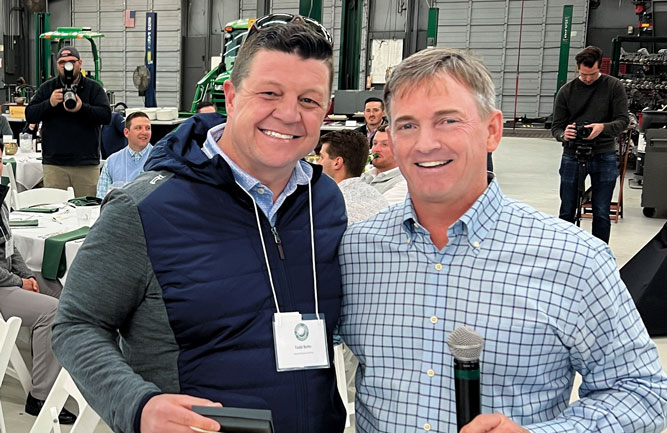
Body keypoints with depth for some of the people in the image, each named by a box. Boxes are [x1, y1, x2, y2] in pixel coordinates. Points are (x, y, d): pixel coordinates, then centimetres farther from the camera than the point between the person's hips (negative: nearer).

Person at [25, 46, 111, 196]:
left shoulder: (94, 88, 6)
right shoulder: (46, 88, 11)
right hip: (54, 164, 1)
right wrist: (49, 103, -14)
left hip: (87, 163, -1)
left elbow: (106, 115, -7)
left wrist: (82, 108, -23)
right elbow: (29, 115, 3)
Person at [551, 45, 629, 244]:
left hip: (604, 157, -1)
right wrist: (563, 135, -20)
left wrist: (603, 127, -25)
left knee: (601, 213, 3)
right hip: (572, 156, 1)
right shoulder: (567, 91, 4)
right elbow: (556, 126, 4)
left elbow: (623, 119, -4)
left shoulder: (613, 86, 0)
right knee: (567, 212, 6)